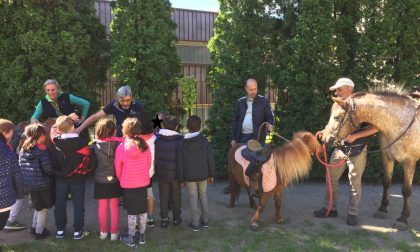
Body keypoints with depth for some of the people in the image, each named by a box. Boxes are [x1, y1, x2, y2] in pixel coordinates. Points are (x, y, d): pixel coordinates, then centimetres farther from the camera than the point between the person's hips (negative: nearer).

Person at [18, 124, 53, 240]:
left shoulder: (23, 149, 2)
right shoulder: (42, 150, -18)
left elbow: (21, 166, 8)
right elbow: (48, 168, -18)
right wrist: (52, 173, 2)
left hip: (29, 184, 6)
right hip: (42, 183, -6)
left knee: (38, 207, 25)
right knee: (43, 208, 10)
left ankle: (34, 227, 34)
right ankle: (39, 232, 17)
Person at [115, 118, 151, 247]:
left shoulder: (121, 148, -14)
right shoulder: (145, 146, -7)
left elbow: (118, 168, -4)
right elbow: (149, 164, 4)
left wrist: (122, 180, 15)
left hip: (128, 185, -3)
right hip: (143, 183, 3)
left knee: (132, 212, 8)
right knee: (143, 210, 14)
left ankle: (131, 238, 21)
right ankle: (142, 236, 26)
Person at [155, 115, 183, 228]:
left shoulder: (157, 139, -10)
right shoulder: (180, 140, -15)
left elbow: (154, 157, -1)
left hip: (162, 173, 1)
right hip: (176, 173, -1)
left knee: (164, 197, 14)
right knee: (176, 196, 16)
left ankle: (164, 219, 21)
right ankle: (176, 218, 26)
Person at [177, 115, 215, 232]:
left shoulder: (182, 143, -8)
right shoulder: (204, 141, -7)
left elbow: (180, 163, -6)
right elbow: (210, 159, -3)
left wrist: (181, 178, 3)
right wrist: (211, 174, 7)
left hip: (189, 176, -1)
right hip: (203, 174, 2)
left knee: (193, 198, 7)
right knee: (203, 196, 16)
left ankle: (195, 223, 12)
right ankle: (205, 220, 24)